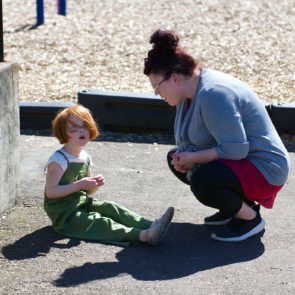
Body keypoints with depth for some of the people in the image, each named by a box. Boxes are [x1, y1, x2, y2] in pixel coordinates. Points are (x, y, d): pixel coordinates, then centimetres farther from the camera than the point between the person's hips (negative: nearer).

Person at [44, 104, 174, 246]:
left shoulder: (85, 157, 9)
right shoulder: (59, 160, -16)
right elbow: (51, 192, -23)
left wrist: (95, 185, -6)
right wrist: (79, 184, -24)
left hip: (83, 204, 8)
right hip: (64, 215, -8)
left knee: (110, 208, -12)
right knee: (100, 222, -24)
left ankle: (151, 225, -25)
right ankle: (144, 235, -42)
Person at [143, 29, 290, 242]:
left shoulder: (213, 95, -27)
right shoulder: (191, 89, 4)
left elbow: (235, 150, -31)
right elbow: (188, 140, 12)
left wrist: (192, 158, -20)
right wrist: (184, 158, -11)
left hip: (264, 169, -11)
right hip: (236, 163, 11)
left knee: (202, 180, -32)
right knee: (176, 157, 14)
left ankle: (250, 218, -5)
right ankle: (237, 204, 14)